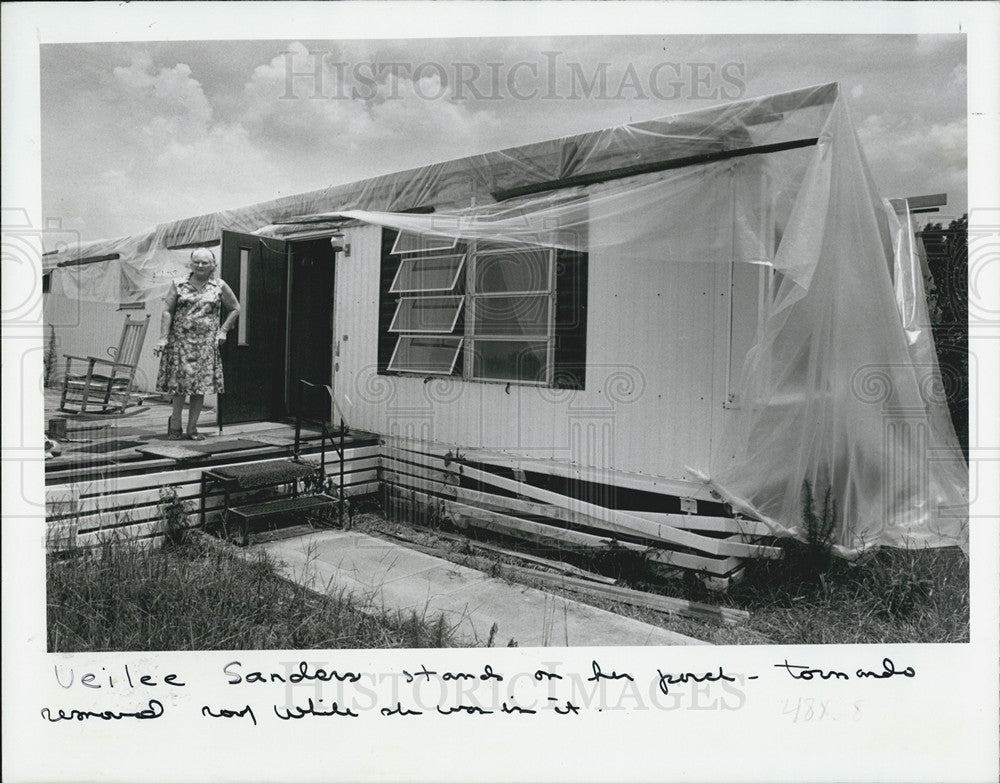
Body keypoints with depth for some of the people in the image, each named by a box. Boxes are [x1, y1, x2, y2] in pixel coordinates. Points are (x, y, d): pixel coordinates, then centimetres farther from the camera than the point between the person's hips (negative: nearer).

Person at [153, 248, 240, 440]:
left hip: (206, 343, 1)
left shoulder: (219, 287, 7)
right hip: (180, 341, -1)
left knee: (201, 385, 0)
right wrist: (163, 338, -6)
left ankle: (192, 428, 9)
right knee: (179, 382, -3)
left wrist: (223, 331, 5)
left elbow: (235, 309, 15)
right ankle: (175, 424, 14)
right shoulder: (178, 285, 6)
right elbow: (167, 311, 2)